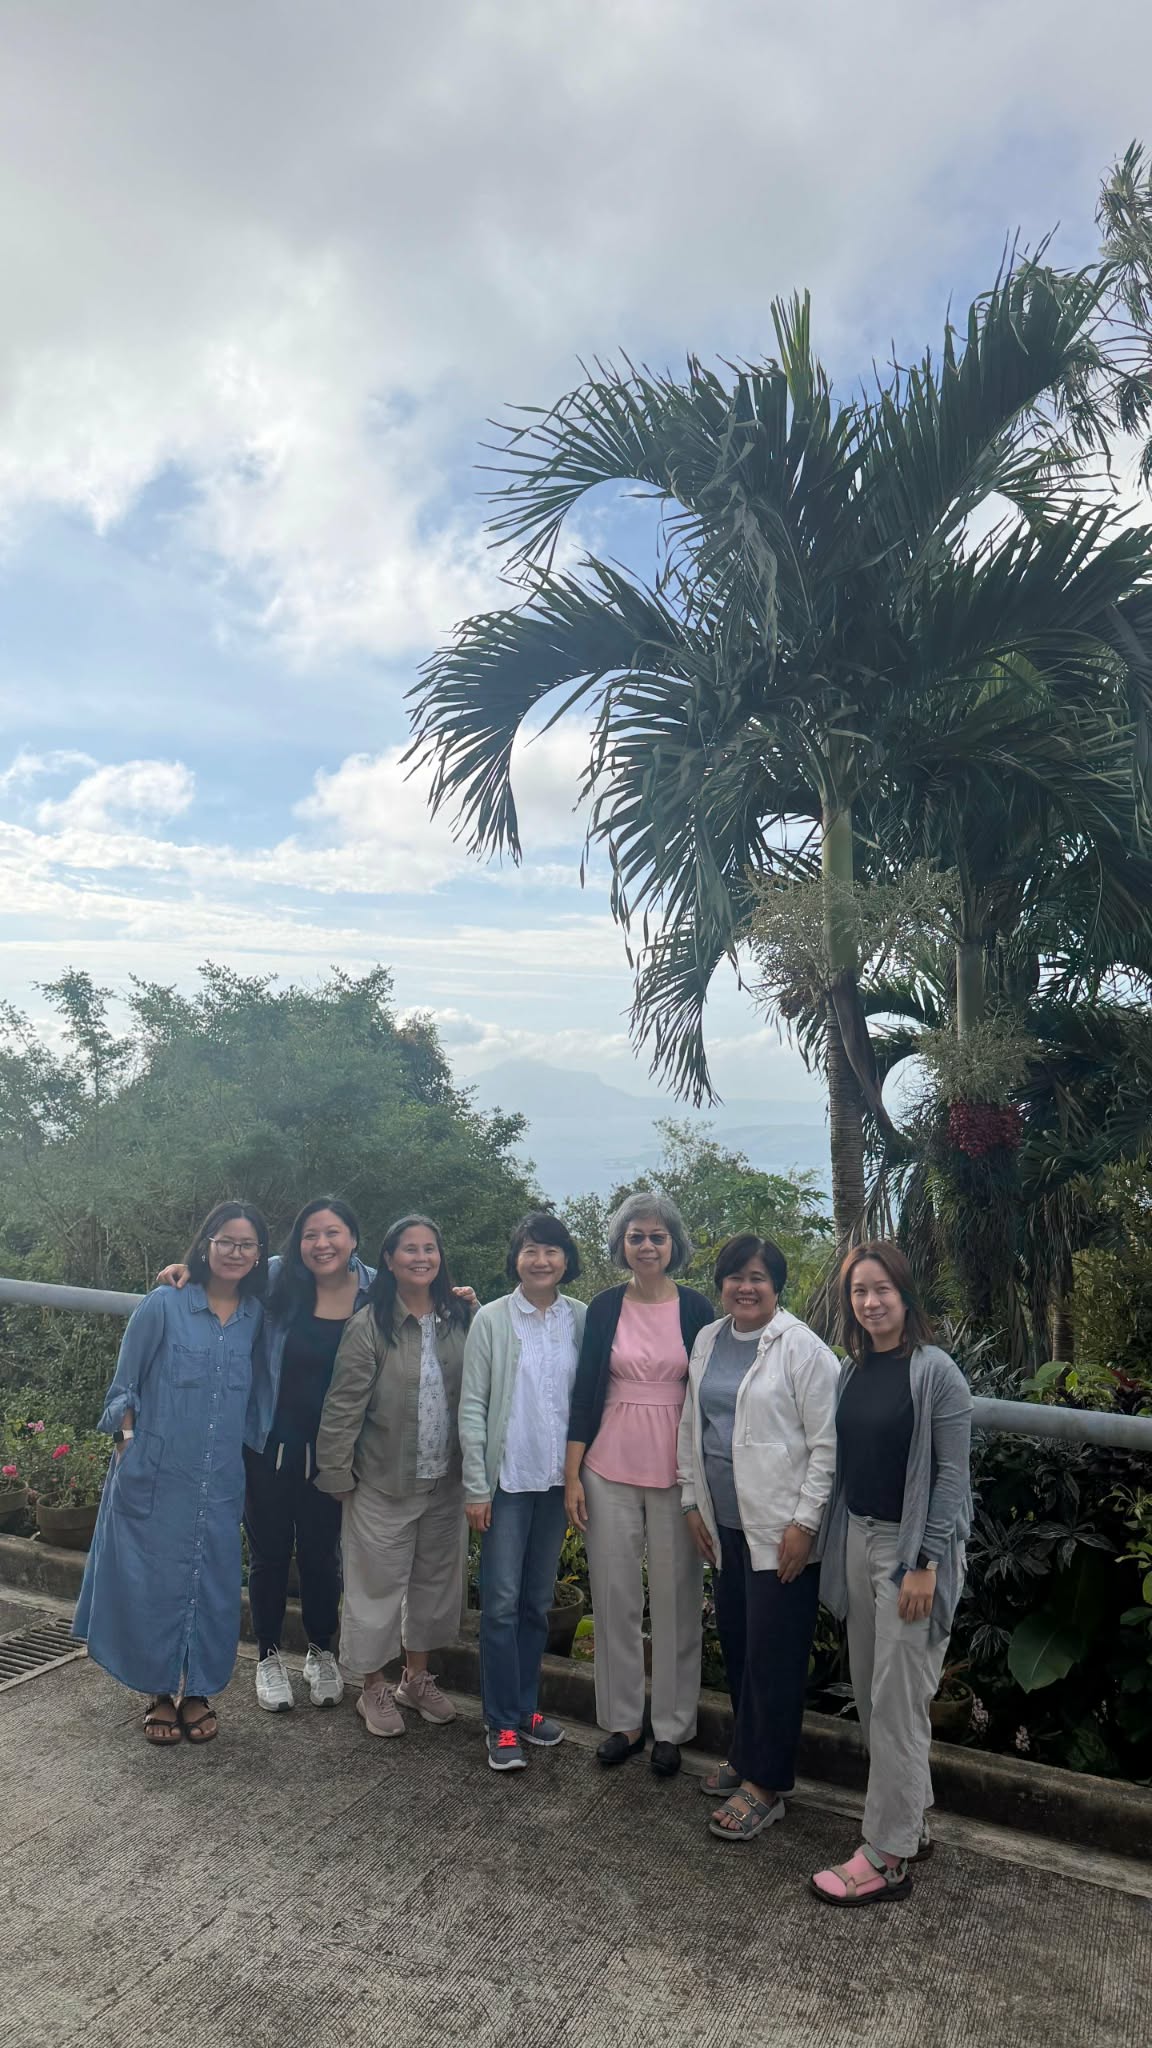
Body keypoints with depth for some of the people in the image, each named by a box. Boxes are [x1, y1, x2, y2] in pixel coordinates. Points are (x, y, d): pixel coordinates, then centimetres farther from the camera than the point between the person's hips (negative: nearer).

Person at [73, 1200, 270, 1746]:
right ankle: (159, 1694, 28)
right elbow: (124, 1388, -1)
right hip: (155, 1479, -3)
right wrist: (128, 1449, -4)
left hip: (220, 1483, 3)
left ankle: (197, 1691, 29)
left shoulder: (256, 1316, 1)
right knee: (152, 1583, 7)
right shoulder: (163, 1305, -7)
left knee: (212, 1586, 10)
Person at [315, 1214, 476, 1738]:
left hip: (446, 1480, 5)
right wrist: (337, 1474, -10)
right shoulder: (369, 1326, -13)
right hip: (384, 1483, -4)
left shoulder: (458, 1318, 1)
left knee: (436, 1581, 18)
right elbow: (343, 1406, -11)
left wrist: (477, 1316, -5)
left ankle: (417, 1676, 38)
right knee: (378, 1586, 9)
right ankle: (373, 1689, 29)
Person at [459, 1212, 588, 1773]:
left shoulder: (582, 1320, 0)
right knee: (502, 1601, 0)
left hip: (558, 1478, 3)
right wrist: (475, 1486, -7)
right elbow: (472, 1406, -6)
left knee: (538, 1601, 13)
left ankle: (524, 1708, 27)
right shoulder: (491, 1320, -6)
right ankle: (502, 1724, 13)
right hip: (507, 1478, -3)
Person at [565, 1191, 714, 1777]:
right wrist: (572, 1474, 0)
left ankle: (670, 1728, 23)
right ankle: (622, 1721, 26)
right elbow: (585, 1392, 3)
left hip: (676, 1471, -1)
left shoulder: (695, 1308, -2)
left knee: (675, 1598, 6)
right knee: (614, 1597, 9)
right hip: (609, 1470, 2)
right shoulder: (605, 1307, 2)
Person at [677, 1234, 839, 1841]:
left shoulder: (801, 1347, -12)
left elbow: (827, 1444, -13)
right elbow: (691, 1425, 16)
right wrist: (692, 1500, 13)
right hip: (724, 1523, 6)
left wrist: (805, 1522, -15)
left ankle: (766, 1785, 15)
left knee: (773, 1655, 2)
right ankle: (746, 1754, 35)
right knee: (735, 1646, 17)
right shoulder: (706, 1342, 8)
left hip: (781, 1529, -6)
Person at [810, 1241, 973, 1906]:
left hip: (913, 1545, -7)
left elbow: (952, 1475, -14)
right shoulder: (853, 1370, 6)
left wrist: (926, 1564, -17)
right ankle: (912, 1822, 31)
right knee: (871, 1694, 14)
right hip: (857, 1538, 7)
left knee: (896, 1702, -1)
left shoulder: (935, 1372, -13)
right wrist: (837, 1543, 12)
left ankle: (887, 1859, 11)